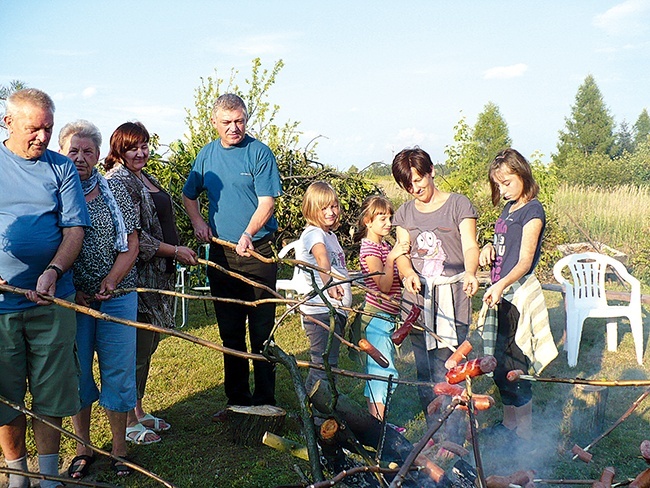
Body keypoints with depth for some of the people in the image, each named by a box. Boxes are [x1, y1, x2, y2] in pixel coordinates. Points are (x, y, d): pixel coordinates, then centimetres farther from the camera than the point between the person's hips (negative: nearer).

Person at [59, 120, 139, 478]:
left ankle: (119, 448, 18)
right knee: (77, 371, 7)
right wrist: (71, 292, -10)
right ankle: (82, 449, 21)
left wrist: (108, 283, -10)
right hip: (71, 299, 0)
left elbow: (130, 246, 3)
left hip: (117, 296, 1)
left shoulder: (114, 191, 5)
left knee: (118, 371, 4)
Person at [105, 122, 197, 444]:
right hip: (136, 276, -9)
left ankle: (138, 411, 27)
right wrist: (175, 251, -15)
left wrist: (181, 251, 22)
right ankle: (128, 421, 9)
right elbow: (132, 236, -19)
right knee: (137, 347, -3)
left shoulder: (146, 177, 17)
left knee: (148, 345, 15)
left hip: (158, 274, 9)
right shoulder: (118, 181, -13)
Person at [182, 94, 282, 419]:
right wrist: (198, 221, 6)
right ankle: (237, 398, 23)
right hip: (220, 253, 5)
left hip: (257, 252, -4)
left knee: (262, 331, 0)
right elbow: (189, 195, 23)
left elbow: (266, 202, -12)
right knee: (230, 332, 12)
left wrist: (248, 234, -26)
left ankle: (264, 399, 11)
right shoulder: (207, 154, 10)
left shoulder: (259, 153, -5)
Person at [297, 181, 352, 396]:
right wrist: (329, 283, -53)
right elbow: (321, 257, -36)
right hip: (320, 311, -10)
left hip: (336, 309, 10)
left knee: (328, 363, 18)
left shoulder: (331, 235, 17)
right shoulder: (313, 233, -13)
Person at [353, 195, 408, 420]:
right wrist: (391, 258, -23)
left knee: (376, 370, 13)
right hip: (377, 316, -9)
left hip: (385, 317, 9)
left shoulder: (385, 246, 15)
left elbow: (396, 279, 13)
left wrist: (402, 254, 2)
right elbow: (384, 285, -19)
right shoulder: (369, 249, -13)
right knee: (385, 371, -9)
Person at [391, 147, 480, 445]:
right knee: (425, 373, 8)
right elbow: (403, 252, 6)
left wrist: (470, 273, -28)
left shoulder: (458, 204, 1)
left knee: (445, 373, -9)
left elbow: (470, 246, -7)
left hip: (451, 299, -4)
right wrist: (408, 273, -17)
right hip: (417, 298, 4)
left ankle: (453, 442, 1)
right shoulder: (404, 213, 14)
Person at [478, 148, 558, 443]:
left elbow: (525, 260, -20)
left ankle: (525, 434, 7)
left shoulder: (532, 210, -11)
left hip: (518, 294, -9)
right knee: (499, 365, 15)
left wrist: (502, 284, -37)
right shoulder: (508, 209, 14)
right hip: (501, 294, 9)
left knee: (512, 367, -5)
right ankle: (508, 424, 29)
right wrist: (489, 247, 2)